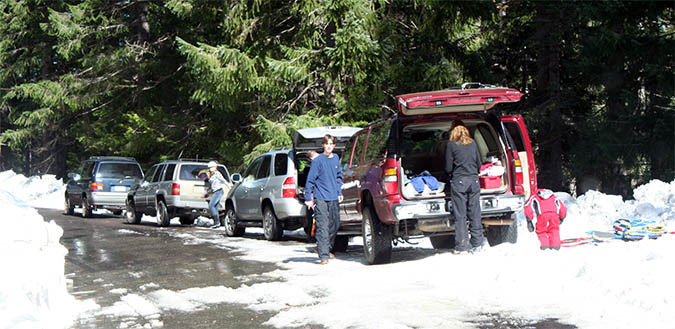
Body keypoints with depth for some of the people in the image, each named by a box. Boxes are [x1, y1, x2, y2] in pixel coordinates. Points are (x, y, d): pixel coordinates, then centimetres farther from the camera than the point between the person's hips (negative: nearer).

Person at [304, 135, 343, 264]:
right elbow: (310, 180, -5)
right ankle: (324, 255, -11)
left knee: (335, 225, 12)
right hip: (320, 198, -6)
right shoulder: (317, 161, -6)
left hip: (334, 199, 6)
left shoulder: (336, 158, 11)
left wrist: (339, 192, 15)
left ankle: (326, 248, 32)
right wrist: (308, 198, -8)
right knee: (322, 226, -10)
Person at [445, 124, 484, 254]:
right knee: (475, 213, 9)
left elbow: (448, 168, -2)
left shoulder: (451, 145, -2)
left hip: (458, 181, -3)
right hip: (474, 180, 3)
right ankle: (477, 244, 13)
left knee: (460, 215, -1)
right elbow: (479, 164, 12)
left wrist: (450, 175, 19)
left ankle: (462, 247, -2)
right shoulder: (473, 144, 9)